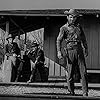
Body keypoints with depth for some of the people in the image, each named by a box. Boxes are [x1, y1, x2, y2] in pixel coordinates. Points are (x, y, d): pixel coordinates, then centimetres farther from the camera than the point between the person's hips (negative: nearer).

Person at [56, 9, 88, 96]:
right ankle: (71, 93, 10)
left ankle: (85, 93, -1)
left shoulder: (78, 26, 16)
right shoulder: (64, 28, 3)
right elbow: (59, 40, -4)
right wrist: (59, 51, -16)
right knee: (70, 74, 0)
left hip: (79, 51, 3)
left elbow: (83, 39, 26)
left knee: (83, 73, -3)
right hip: (70, 51, -3)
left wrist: (86, 49, 25)